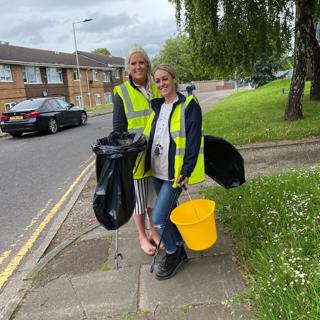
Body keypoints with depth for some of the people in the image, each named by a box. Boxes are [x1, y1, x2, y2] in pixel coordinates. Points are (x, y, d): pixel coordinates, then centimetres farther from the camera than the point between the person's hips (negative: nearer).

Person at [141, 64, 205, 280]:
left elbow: (193, 140, -13)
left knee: (158, 218, -8)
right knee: (169, 213, 18)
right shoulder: (157, 107, 11)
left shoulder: (189, 105, -9)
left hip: (175, 172, -7)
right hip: (157, 171, 7)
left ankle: (173, 254, 16)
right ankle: (179, 251, 37)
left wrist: (187, 172, -17)